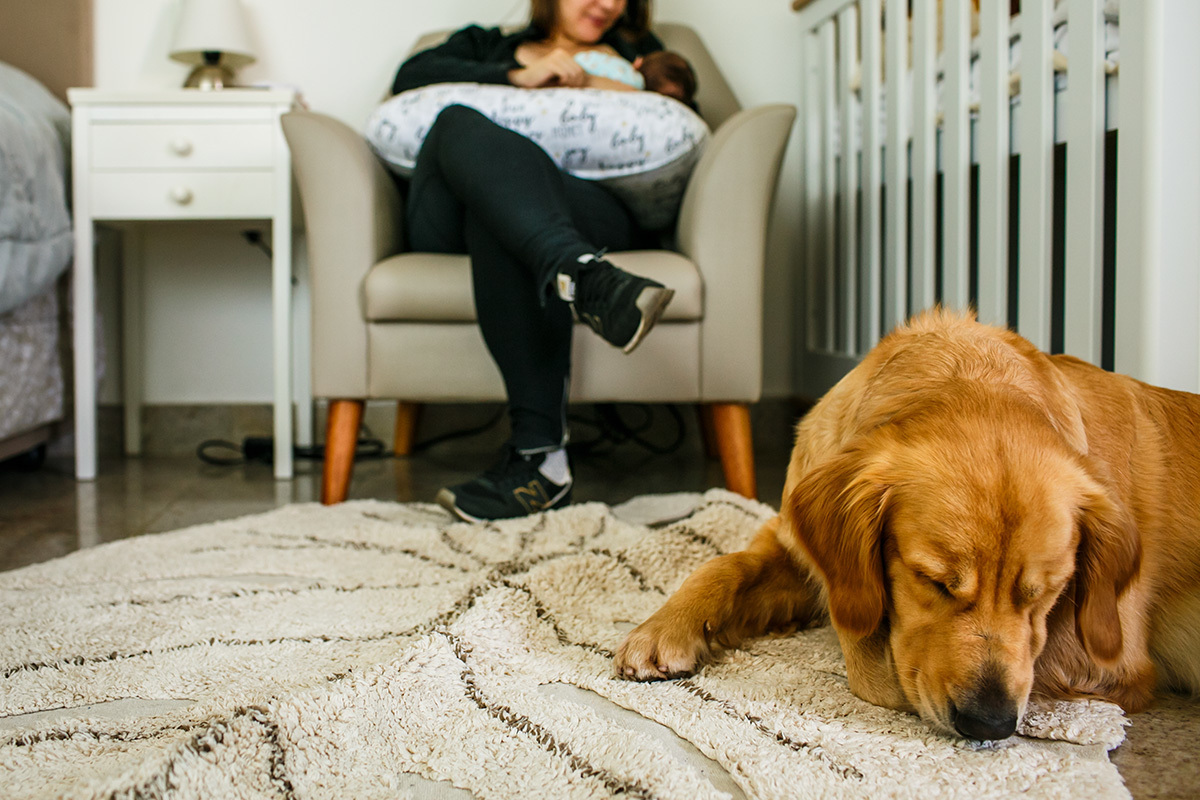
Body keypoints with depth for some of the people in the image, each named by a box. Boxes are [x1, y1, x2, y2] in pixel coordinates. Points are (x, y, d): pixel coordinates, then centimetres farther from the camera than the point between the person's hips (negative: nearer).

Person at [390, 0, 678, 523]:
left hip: (596, 218, 0)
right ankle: (585, 281, -53)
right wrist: (517, 79, 0)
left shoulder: (633, 53, 35)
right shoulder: (483, 45, 34)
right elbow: (410, 78, 10)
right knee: (460, 124, -32)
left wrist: (606, 90, 2)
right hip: (453, 223, 1)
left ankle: (539, 454, -49)